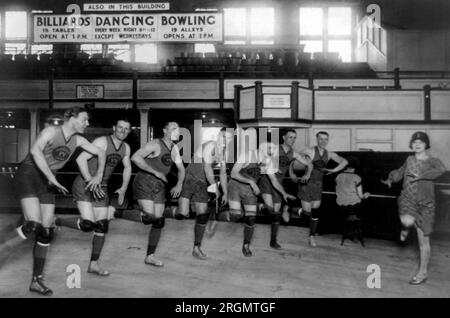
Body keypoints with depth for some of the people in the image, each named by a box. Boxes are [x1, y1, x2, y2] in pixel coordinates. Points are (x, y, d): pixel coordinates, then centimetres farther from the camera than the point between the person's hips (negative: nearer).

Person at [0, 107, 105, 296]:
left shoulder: (77, 140, 3)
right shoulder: (51, 131, -16)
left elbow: (100, 153, 15)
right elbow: (35, 150, -35)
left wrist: (99, 175, 0)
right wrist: (52, 178, -40)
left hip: (46, 183, 6)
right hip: (27, 176, -6)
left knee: (46, 233, 1)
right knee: (34, 227, -26)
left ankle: (36, 280, 11)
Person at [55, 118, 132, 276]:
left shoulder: (126, 148, 4)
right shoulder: (102, 141, -18)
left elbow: (127, 167, 21)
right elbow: (80, 159, -25)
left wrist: (123, 188, 12)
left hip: (102, 188, 7)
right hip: (84, 185, -7)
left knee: (102, 226, 3)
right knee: (88, 224, -20)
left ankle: (94, 264, 14)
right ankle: (55, 221, 5)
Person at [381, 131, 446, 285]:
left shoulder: (433, 161, -2)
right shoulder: (409, 159, 9)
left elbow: (441, 169, -27)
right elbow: (399, 172, 29)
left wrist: (421, 176, -32)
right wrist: (391, 179, 15)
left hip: (425, 203, -1)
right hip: (407, 198, 1)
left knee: (424, 240, 5)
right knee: (408, 221, -33)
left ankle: (423, 273, 21)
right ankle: (406, 227, 6)